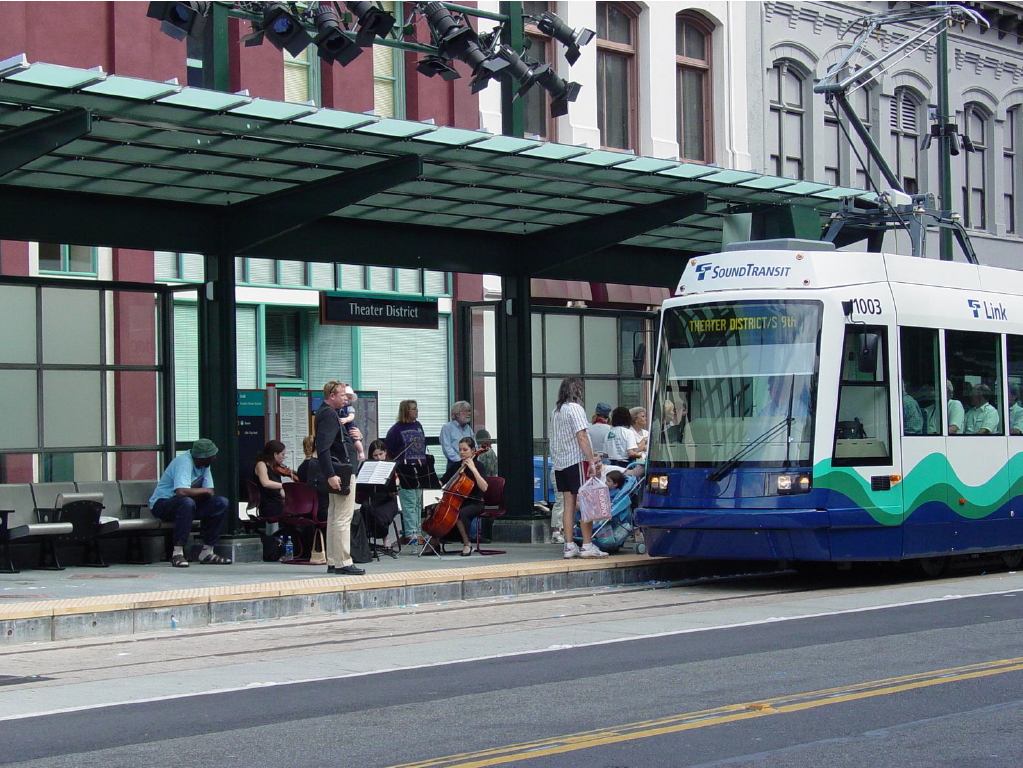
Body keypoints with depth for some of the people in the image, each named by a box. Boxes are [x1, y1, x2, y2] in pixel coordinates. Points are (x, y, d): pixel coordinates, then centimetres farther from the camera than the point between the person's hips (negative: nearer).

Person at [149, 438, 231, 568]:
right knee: (187, 502, -40)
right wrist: (203, 491, -23)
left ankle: (207, 552, -8)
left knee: (221, 503, -10)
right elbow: (181, 492, -39)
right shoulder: (184, 462, -25)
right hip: (161, 504, -8)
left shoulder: (204, 465, 2)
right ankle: (177, 554, -35)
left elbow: (210, 492, -2)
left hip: (185, 504, 8)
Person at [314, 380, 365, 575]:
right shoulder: (329, 415, -16)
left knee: (334, 518, 13)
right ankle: (343, 563, -7)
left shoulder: (326, 413, 16)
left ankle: (333, 562, 18)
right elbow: (323, 448, -25)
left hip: (338, 473, 11)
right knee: (343, 519, -8)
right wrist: (331, 475, -29)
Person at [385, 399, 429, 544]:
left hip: (420, 468, 6)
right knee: (409, 503, -9)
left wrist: (423, 459, 12)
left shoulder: (418, 426, 12)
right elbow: (387, 447, -5)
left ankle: (417, 531, 15)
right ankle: (411, 533, -10)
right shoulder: (397, 428, -7)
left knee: (418, 503, 10)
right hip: (405, 470, -6)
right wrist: (395, 461, -5)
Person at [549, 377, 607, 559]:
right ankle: (587, 546, -7)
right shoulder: (575, 408, -9)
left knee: (569, 503, 7)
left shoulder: (555, 411, 14)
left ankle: (569, 546, 5)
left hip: (560, 463, 8)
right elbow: (581, 437, -16)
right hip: (577, 461, -8)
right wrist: (592, 462, -17)